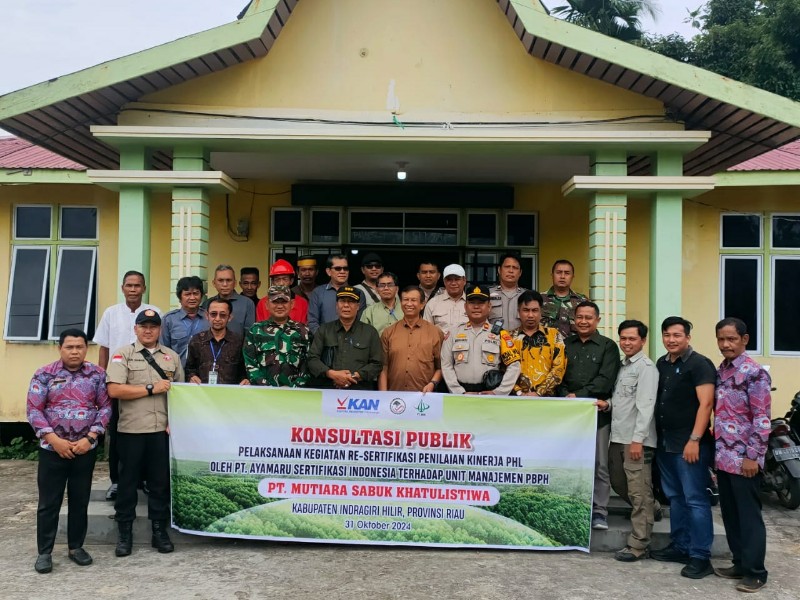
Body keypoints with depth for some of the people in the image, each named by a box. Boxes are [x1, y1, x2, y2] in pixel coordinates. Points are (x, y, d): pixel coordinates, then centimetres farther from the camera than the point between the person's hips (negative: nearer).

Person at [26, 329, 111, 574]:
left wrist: (90, 437, -10)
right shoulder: (44, 374, -3)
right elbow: (34, 409, -5)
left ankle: (76, 547, 24)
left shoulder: (97, 374, 1)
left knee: (80, 501, 10)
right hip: (52, 448, -1)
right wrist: (54, 439, -13)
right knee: (49, 502, 4)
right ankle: (44, 552, 15)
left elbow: (105, 407, 0)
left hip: (86, 449, 1)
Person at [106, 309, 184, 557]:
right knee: (128, 481, 6)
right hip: (131, 429, -3)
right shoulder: (122, 354, 0)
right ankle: (125, 532, 17)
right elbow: (114, 390, -12)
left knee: (161, 481, 8)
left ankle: (159, 530, 19)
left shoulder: (172, 356, 11)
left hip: (163, 430, 3)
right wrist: (151, 389, -12)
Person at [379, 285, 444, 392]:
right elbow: (383, 368, 6)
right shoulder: (388, 333, 9)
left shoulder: (435, 333, 6)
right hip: (394, 394, 1)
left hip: (424, 395, -1)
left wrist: (432, 383, -8)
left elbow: (440, 366, 8)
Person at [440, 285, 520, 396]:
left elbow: (514, 366, 1)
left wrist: (498, 392, -8)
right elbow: (446, 365, 5)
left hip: (489, 394, -1)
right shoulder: (453, 333, 9)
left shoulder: (499, 334, 5)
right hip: (462, 395, 1)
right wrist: (460, 392, -5)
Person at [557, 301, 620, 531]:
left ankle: (599, 511, 7)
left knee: (599, 464, -1)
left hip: (598, 413, -2)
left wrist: (578, 396, -13)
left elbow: (605, 380, -7)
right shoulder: (565, 345, 14)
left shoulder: (608, 346, 5)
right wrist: (567, 397, -11)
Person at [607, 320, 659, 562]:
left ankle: (638, 545, 0)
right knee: (619, 483, 18)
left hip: (636, 439, -9)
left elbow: (645, 405, -16)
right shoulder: (622, 366, 17)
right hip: (618, 437, 9)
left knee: (639, 493, -5)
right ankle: (647, 514, 41)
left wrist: (638, 439, -21)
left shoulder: (646, 367, -8)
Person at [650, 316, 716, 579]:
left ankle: (700, 557, 2)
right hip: (665, 443, 8)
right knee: (675, 497, 14)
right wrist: (657, 437, 15)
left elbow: (706, 403, -16)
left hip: (689, 445, -8)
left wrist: (694, 440, -21)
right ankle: (679, 547, 24)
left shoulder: (699, 364, -9)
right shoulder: (661, 364, 13)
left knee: (695, 499, -4)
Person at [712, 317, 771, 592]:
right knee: (730, 514, 14)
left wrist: (752, 456, -17)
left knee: (749, 515, 1)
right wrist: (717, 450, 16)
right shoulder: (720, 371, 11)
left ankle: (755, 572, 11)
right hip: (723, 456, 8)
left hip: (743, 459, -8)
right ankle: (740, 563, 26)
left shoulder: (754, 373, -13)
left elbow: (762, 419, -15)